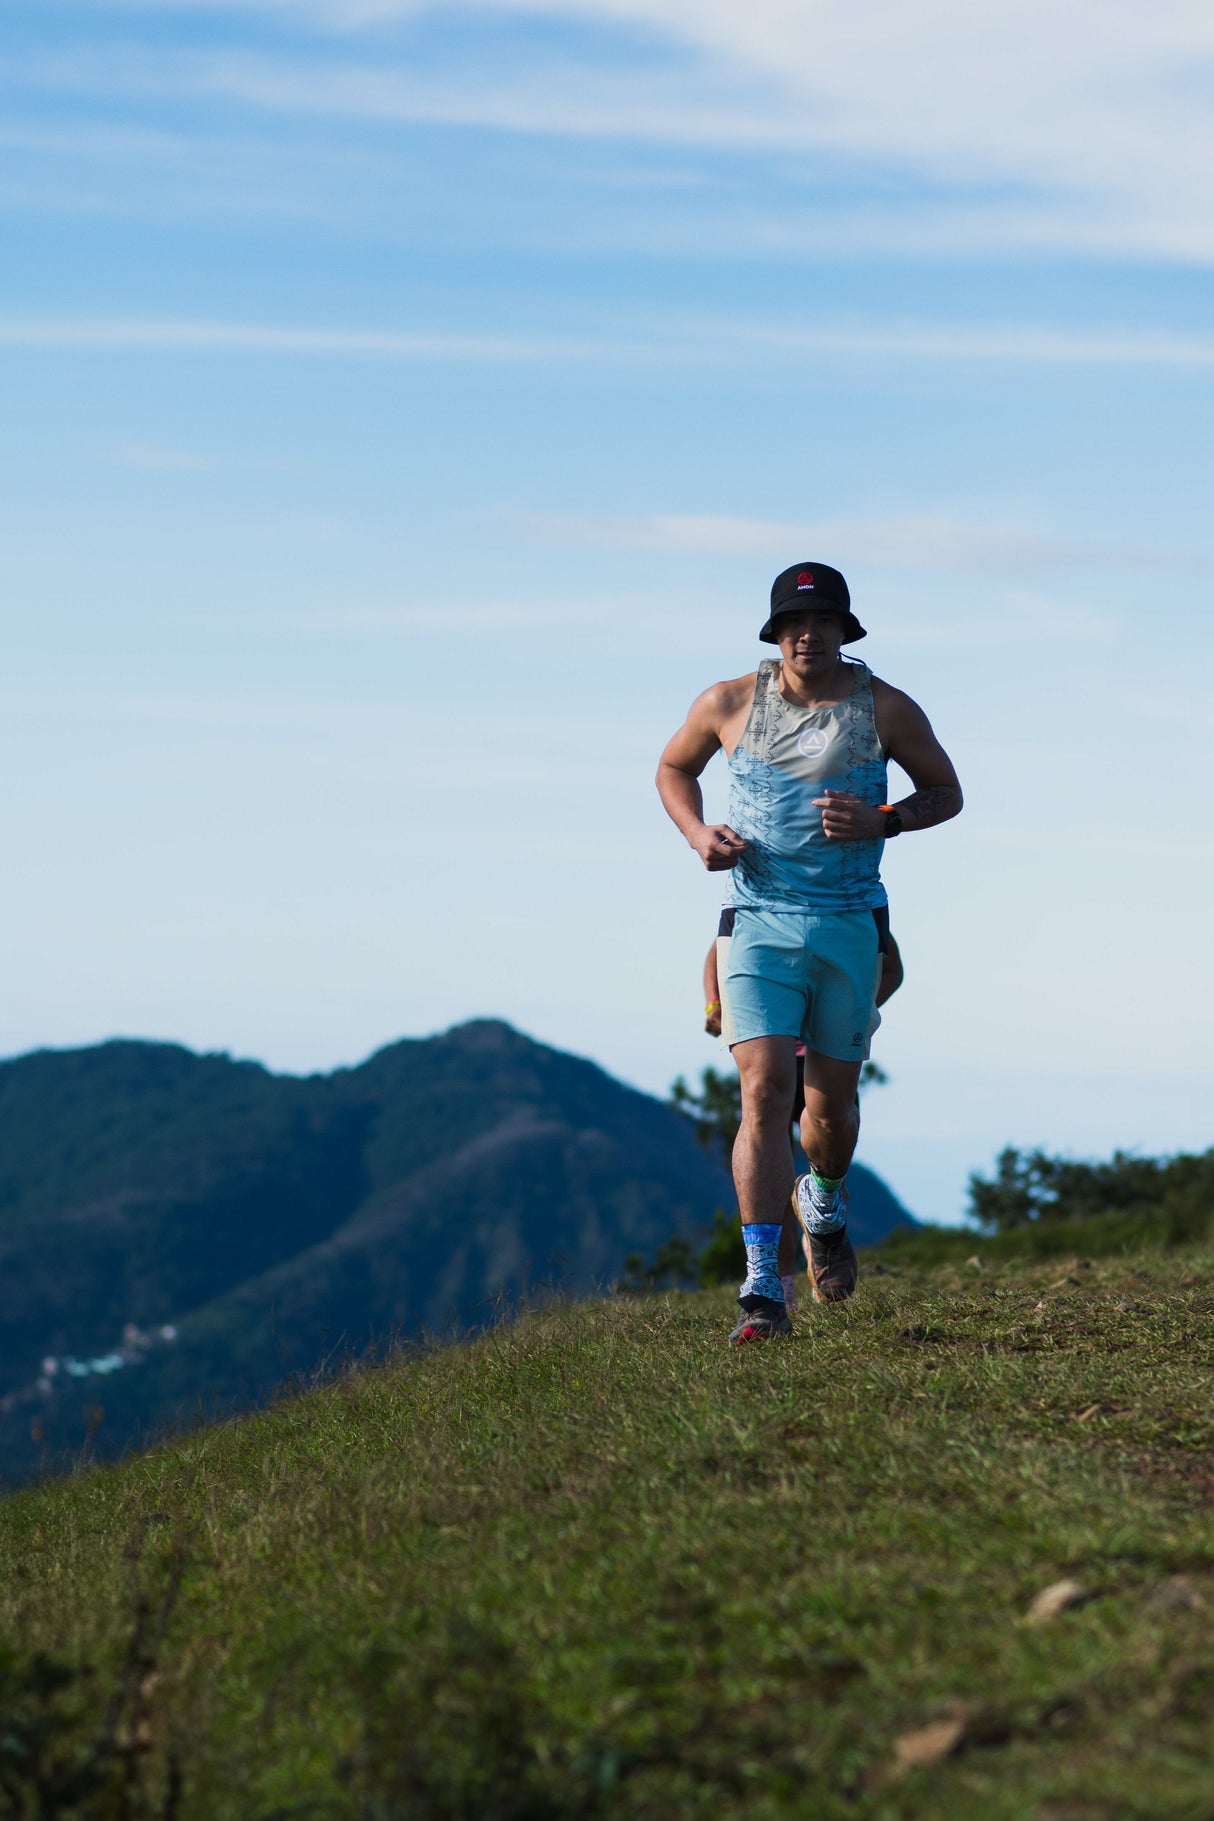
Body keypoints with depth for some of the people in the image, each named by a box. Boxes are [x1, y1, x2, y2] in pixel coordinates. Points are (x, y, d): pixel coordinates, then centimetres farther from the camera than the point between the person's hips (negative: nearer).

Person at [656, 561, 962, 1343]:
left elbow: (946, 792, 10)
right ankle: (763, 1290, -17)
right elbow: (674, 768, 18)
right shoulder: (729, 704, 1)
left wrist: (881, 821, -10)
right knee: (765, 1093, -16)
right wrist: (697, 833, -2)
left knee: (833, 1103, 10)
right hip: (759, 922, -1)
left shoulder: (886, 709, -1)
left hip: (848, 927, 1)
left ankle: (825, 1205, 47)